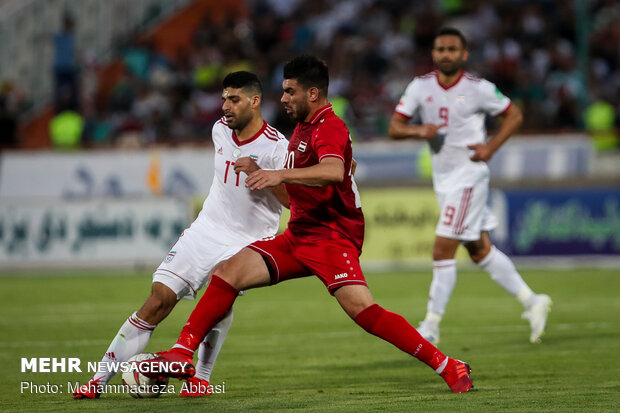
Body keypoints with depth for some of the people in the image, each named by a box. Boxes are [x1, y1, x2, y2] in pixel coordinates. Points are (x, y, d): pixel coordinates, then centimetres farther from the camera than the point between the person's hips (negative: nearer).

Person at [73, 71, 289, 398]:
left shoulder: (276, 147, -13)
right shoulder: (220, 130, 6)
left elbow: (295, 200, -19)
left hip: (247, 243, -4)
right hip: (205, 231, 4)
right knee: (159, 299, -7)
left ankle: (201, 377, -7)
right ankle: (100, 378, -6)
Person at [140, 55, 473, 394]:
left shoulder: (329, 128, -14)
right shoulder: (303, 127, 17)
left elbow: (334, 172, -37)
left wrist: (281, 175, -45)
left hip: (330, 236, -9)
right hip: (298, 236, 9)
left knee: (361, 309, -24)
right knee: (228, 271, -5)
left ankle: (448, 368, -16)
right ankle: (181, 357, -5)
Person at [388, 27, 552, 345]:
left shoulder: (478, 89, -10)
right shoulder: (420, 87, 2)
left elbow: (514, 115, 1)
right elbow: (394, 128, 0)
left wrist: (491, 147, -11)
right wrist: (418, 131, -20)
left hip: (468, 178, -6)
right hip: (442, 180, 6)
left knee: (442, 250, -10)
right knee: (480, 251, 14)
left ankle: (431, 326, -4)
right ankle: (531, 301, 26)